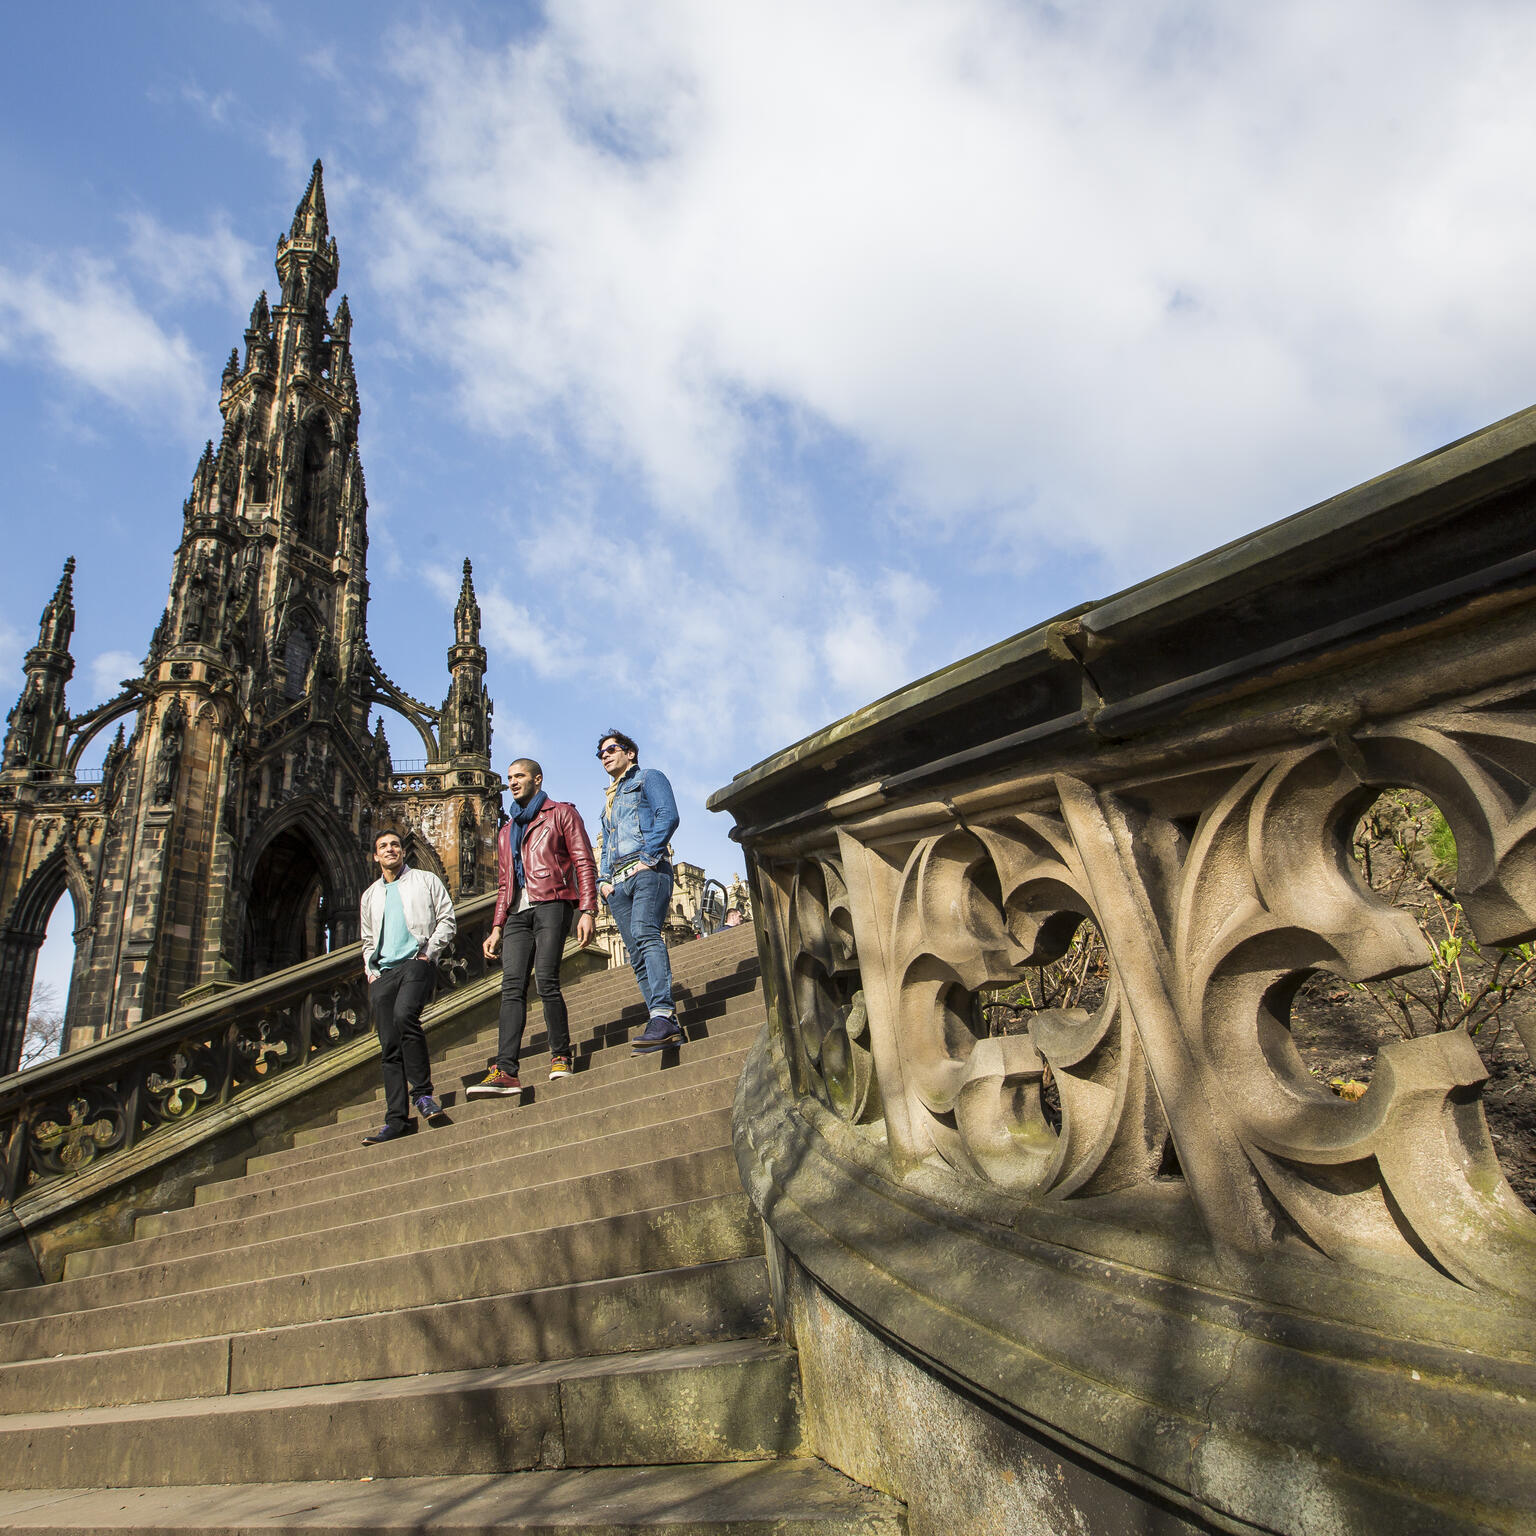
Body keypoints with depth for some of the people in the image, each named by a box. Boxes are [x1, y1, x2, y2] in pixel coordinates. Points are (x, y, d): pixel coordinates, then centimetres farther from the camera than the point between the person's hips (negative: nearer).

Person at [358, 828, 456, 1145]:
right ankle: (397, 1119, -1)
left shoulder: (425, 880, 12)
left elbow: (447, 919, 6)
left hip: (416, 962, -5)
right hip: (383, 972, 5)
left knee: (404, 1015, -32)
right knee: (389, 1047, -2)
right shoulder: (370, 895, 26)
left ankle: (422, 1092, -18)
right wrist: (370, 970, 13)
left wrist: (429, 951, -7)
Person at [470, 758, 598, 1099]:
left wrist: (588, 910, -10)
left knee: (546, 979, -17)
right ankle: (506, 1071, -19)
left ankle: (561, 1057, -3)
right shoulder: (507, 832, 30)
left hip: (552, 904, -5)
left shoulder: (561, 814, 11)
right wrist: (497, 927, 16)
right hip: (519, 912, 5)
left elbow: (584, 863, 2)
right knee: (512, 985, -10)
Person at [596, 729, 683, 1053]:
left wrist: (648, 857, -15)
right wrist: (603, 879, 13)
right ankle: (668, 1027, -7)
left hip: (647, 871, -8)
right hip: (618, 881, 8)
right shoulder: (609, 800, 34)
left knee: (645, 933, -29)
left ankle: (662, 1014, -40)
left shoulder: (648, 778, 12)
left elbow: (668, 816, -5)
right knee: (637, 956, -4)